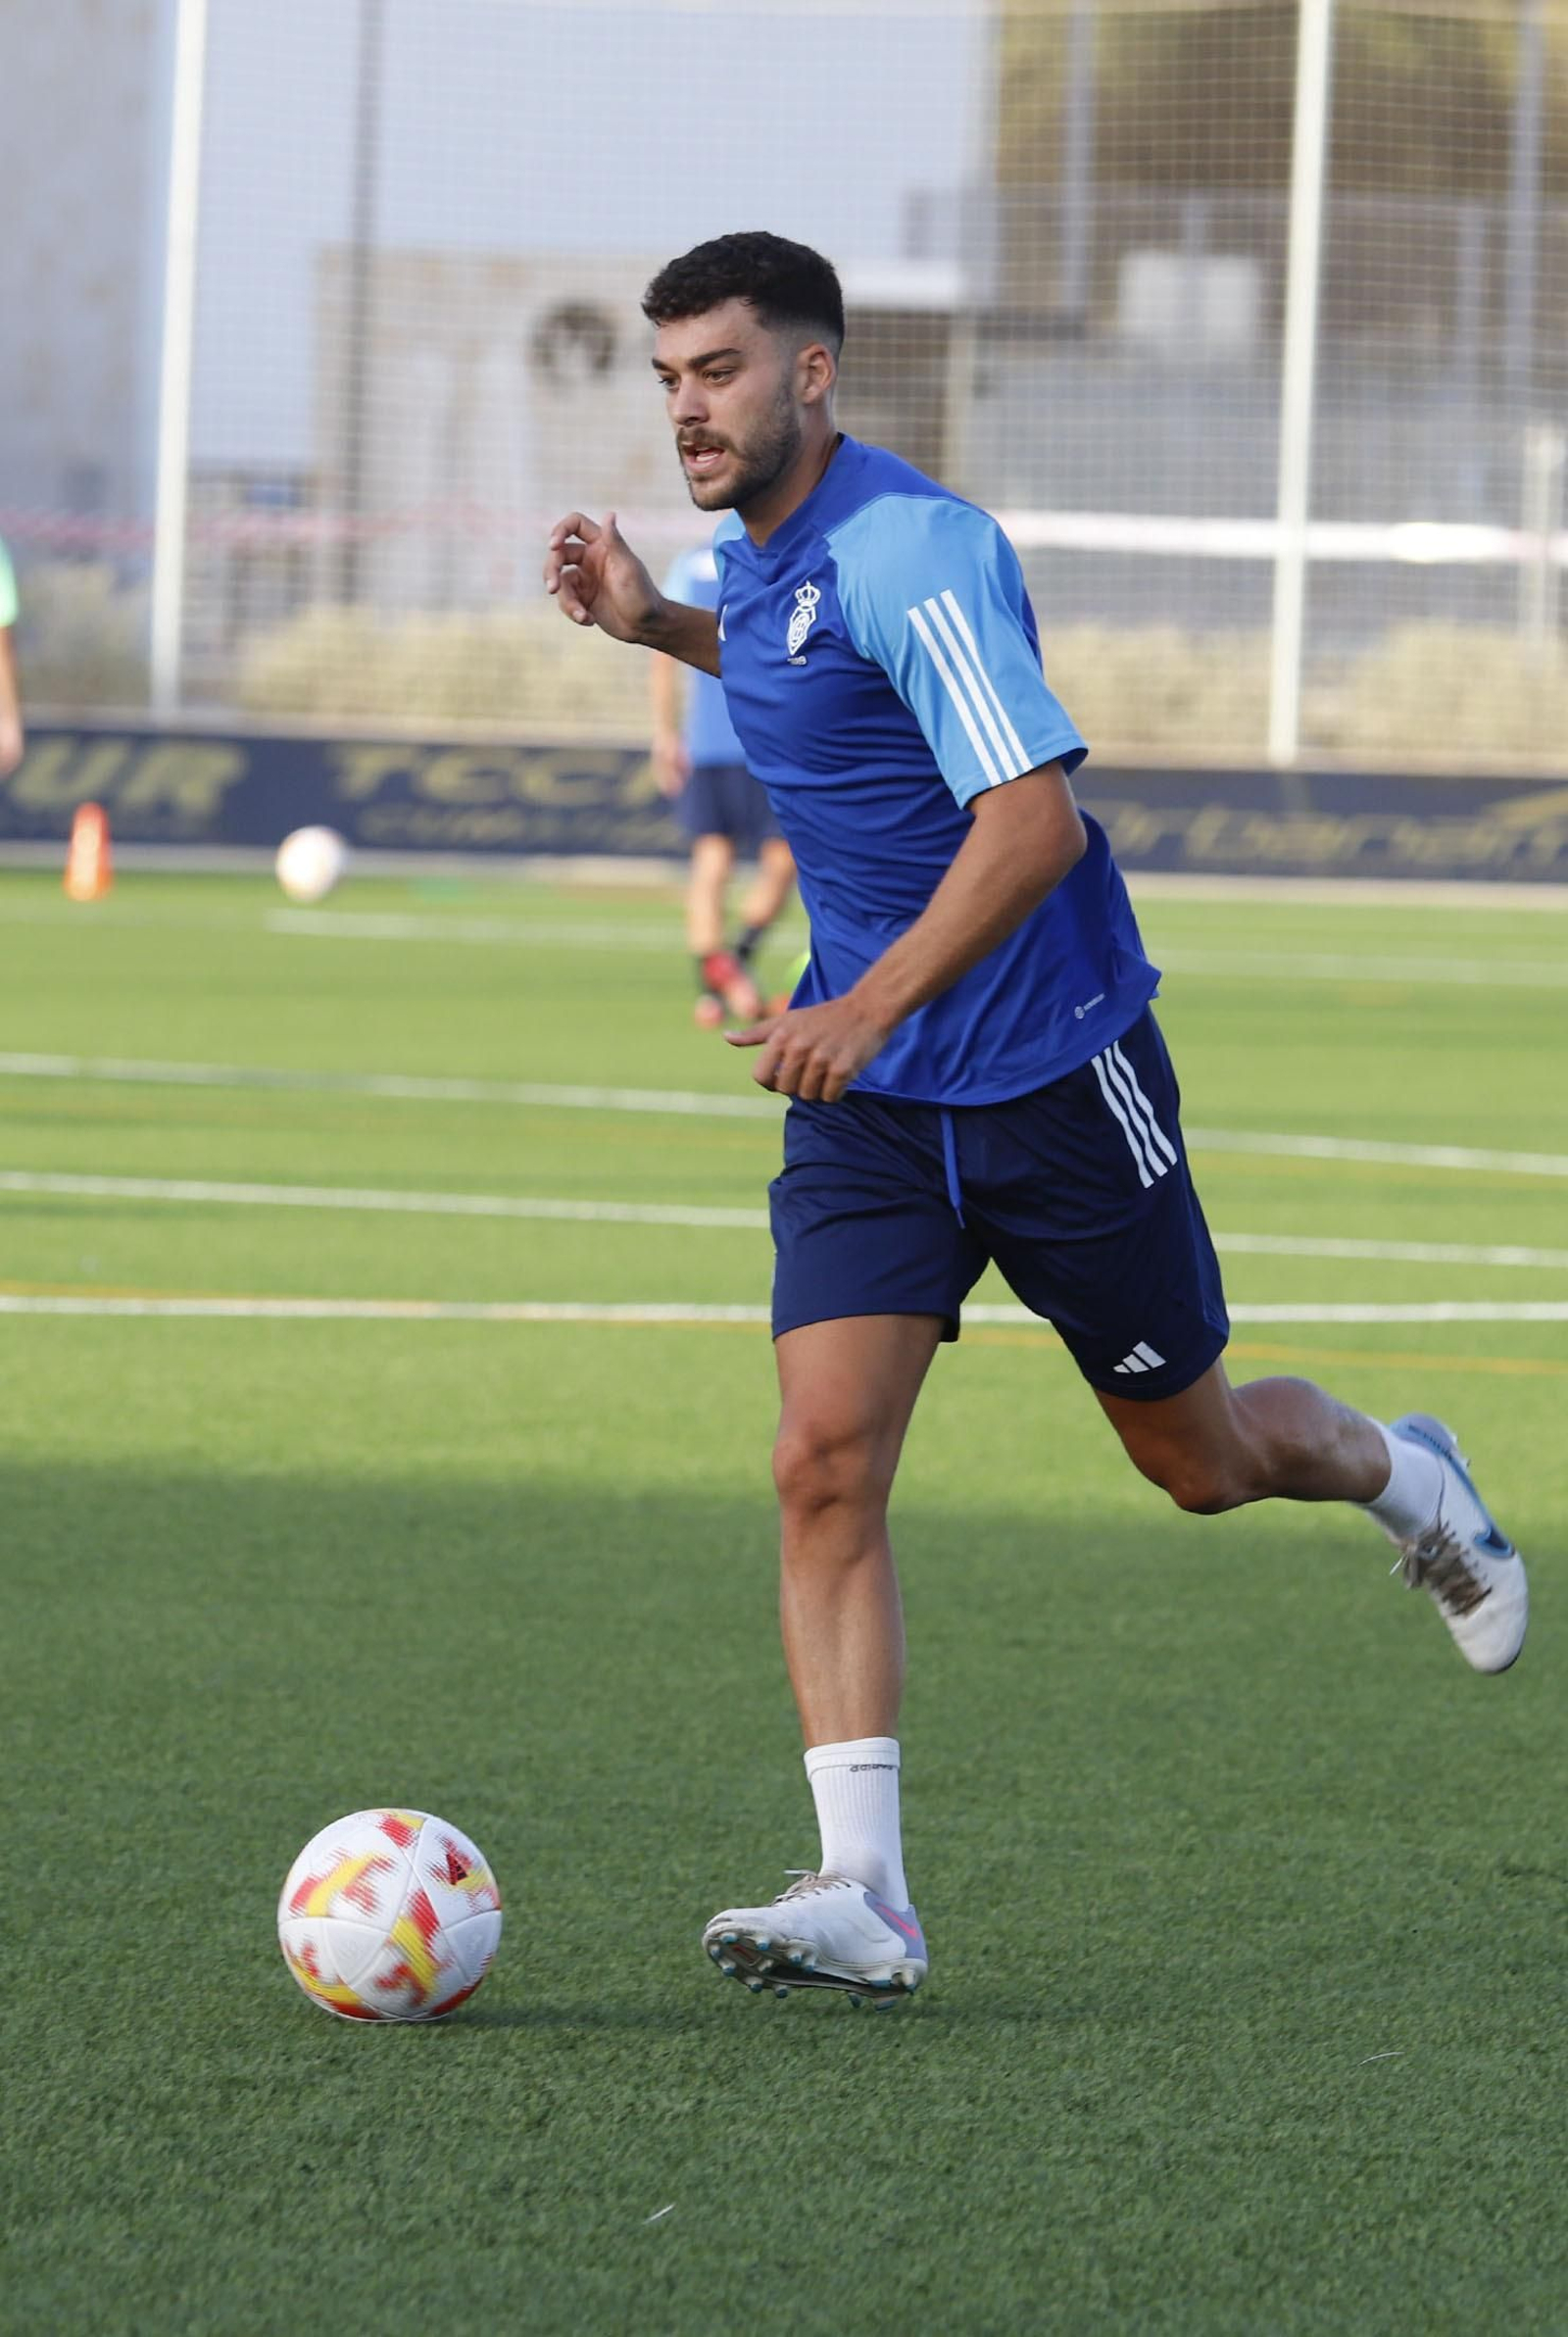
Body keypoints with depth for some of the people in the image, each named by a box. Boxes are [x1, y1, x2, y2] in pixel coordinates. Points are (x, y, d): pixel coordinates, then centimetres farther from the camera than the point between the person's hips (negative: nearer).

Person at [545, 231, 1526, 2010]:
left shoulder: (911, 549, -23)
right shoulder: (757, 551, 4)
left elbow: (1033, 817, -30)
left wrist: (872, 1005, -39)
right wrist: (654, 624, 14)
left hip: (1054, 1075, -6)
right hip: (871, 1100, 6)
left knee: (1195, 1459, 11)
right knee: (825, 1464, -12)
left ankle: (1400, 1478, 46)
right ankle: (862, 1895, -16)